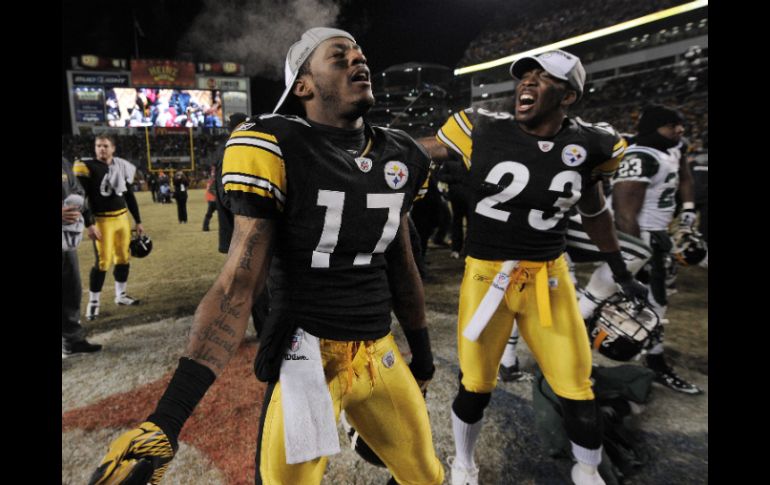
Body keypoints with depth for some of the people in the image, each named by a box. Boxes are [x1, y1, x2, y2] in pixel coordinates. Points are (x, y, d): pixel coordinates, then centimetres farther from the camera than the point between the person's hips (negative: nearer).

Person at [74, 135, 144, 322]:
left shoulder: (122, 167, 8)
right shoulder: (87, 167, -8)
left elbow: (129, 196, 14)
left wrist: (138, 221, 14)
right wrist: (89, 225, -17)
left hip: (123, 218, 6)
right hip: (102, 221, -6)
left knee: (124, 258, 12)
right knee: (103, 262, -7)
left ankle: (120, 295, 28)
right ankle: (93, 302, 8)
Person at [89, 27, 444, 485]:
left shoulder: (398, 156, 3)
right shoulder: (278, 150, -13)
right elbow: (238, 285, -14)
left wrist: (422, 350, 20)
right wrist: (167, 418, -18)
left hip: (381, 353, 6)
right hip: (307, 356, -5)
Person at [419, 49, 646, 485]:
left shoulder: (588, 145, 0)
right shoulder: (483, 131, -9)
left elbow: (594, 208, 16)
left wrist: (620, 269, 24)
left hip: (548, 275, 2)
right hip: (487, 274, -2)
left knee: (577, 389, 7)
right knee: (476, 387, 9)